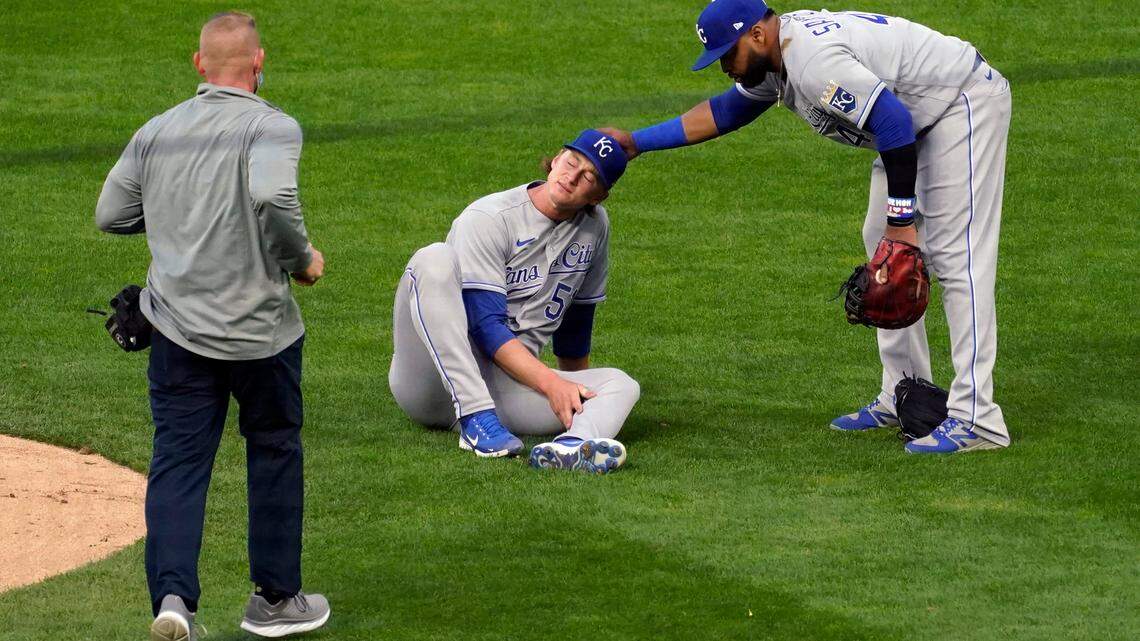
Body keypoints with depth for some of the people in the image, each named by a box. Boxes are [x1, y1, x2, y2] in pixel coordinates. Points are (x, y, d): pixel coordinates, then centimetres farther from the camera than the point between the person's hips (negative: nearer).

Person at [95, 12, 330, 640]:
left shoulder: (155, 132, 5)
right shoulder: (272, 127, -11)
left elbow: (110, 214, 8)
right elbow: (273, 196, -30)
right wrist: (303, 258, -13)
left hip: (176, 326, 3)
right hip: (259, 328, -3)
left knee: (177, 461, 4)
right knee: (275, 453, 15)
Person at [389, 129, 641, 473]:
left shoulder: (595, 226, 9)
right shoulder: (488, 218, -10)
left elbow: (577, 317, 23)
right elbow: (485, 325, -19)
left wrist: (575, 390, 31)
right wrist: (550, 383, -28)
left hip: (506, 384, 5)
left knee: (620, 384, -17)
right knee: (434, 259, -29)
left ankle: (572, 445, -57)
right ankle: (477, 420, -41)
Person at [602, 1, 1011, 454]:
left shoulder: (813, 60, -27)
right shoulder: (777, 54, 6)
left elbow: (893, 121, -31)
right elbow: (727, 111, 23)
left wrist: (901, 219, -27)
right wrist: (637, 142, 20)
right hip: (919, 118, 11)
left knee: (957, 255, -17)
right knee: (881, 244, 15)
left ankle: (976, 418, -21)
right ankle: (903, 399, 20)